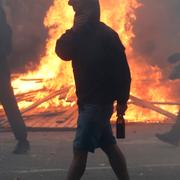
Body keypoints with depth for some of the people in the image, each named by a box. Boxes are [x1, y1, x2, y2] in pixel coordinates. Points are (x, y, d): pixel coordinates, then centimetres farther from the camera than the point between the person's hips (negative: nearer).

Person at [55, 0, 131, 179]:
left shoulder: (106, 35, -13)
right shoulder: (80, 35, 9)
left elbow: (122, 70, -12)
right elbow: (62, 51, -4)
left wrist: (122, 101, -12)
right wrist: (74, 30, -15)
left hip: (99, 102, -8)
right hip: (87, 101, 8)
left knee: (80, 150, -7)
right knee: (109, 146, 12)